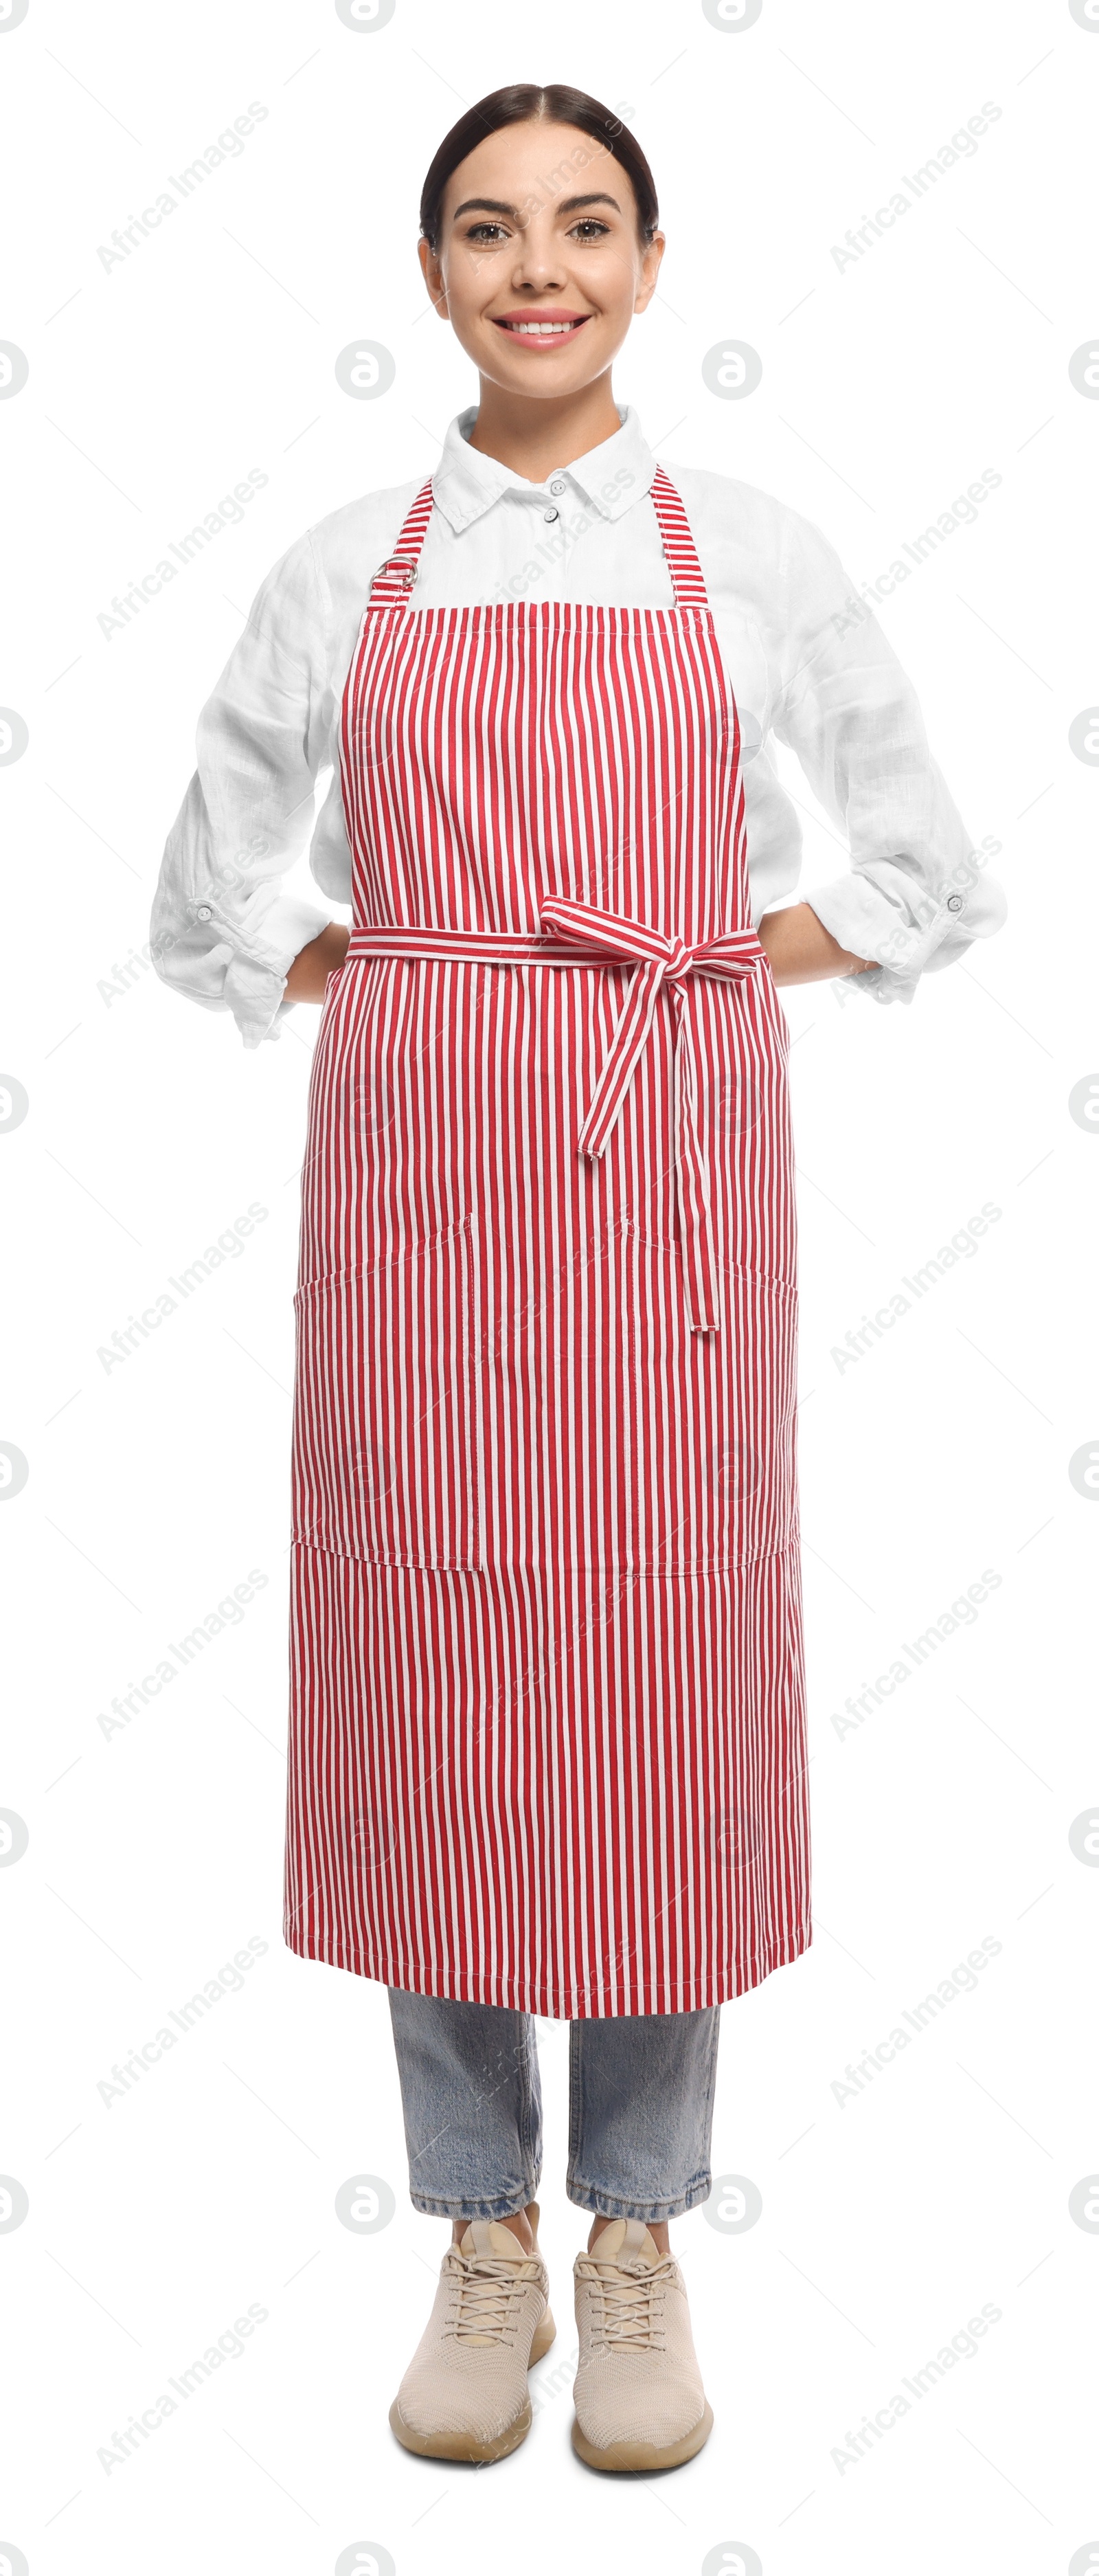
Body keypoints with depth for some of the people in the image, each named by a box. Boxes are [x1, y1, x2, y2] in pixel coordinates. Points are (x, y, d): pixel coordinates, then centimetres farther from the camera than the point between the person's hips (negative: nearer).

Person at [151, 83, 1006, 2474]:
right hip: (414, 1169, 1)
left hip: (667, 1171, -1)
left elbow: (929, 878, 13)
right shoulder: (343, 572, 10)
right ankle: (481, 2238, 20)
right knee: (426, 1676, 3)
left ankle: (637, 2236, 20)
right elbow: (204, 904, 18)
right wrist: (351, 991, 6)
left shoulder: (753, 555, 7)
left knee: (666, 1675, 2)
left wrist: (734, 969, 3)